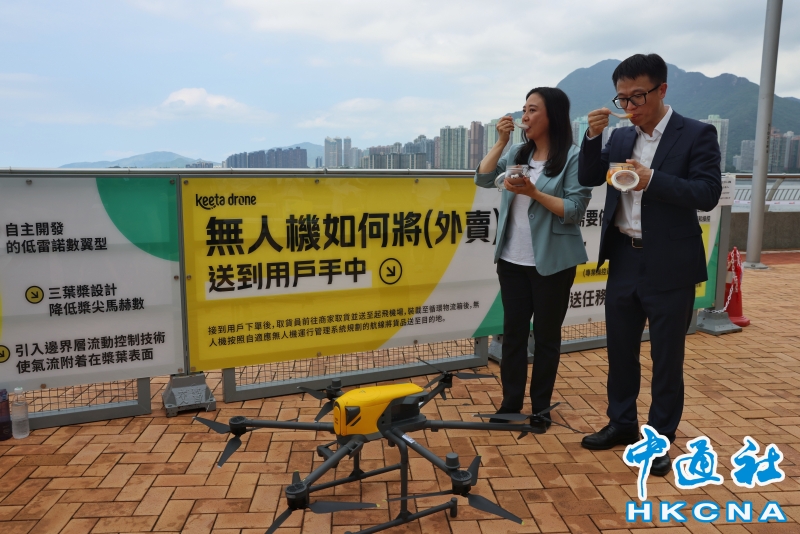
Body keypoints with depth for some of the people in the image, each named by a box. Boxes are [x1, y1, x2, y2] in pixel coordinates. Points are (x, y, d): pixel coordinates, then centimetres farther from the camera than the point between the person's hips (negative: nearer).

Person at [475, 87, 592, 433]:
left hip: (552, 262, -5)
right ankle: (510, 404, 24)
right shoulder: (517, 153, 8)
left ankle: (540, 409, 24)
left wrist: (534, 192, -22)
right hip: (512, 259, 5)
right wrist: (501, 141, -4)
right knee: (513, 331, 11)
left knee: (546, 335, 8)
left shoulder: (573, 158, -8)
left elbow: (575, 210, -14)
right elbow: (483, 179, 1)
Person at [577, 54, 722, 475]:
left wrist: (652, 180, -26)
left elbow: (708, 194, -14)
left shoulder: (697, 135, -6)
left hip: (669, 265, -5)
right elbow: (588, 178, 4)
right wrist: (593, 136, -10)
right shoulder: (620, 137, 9)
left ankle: (660, 438, 22)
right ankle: (622, 423, 32)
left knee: (666, 357, 6)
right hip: (623, 259, 5)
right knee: (620, 349, 15)